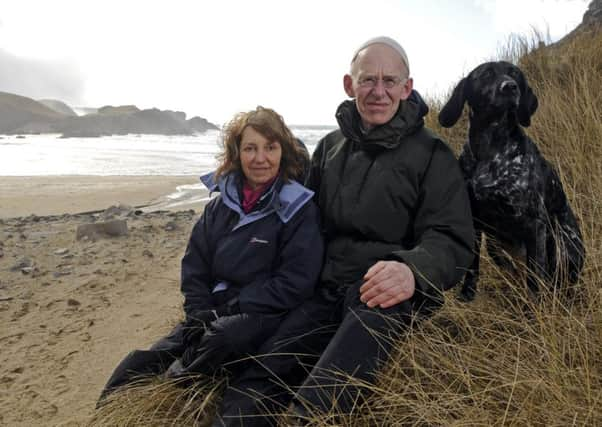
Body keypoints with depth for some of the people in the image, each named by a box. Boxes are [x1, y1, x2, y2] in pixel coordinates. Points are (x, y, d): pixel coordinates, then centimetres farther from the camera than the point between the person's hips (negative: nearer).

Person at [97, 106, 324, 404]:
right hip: (211, 317, 5)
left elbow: (296, 283, -14)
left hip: (261, 320, -5)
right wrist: (201, 317, -6)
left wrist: (231, 311, -14)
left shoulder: (298, 209, -8)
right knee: (135, 369, -9)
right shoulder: (220, 204, 8)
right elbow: (194, 270, 9)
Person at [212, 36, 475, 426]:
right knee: (249, 394, -15)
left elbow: (452, 239, -8)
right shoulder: (329, 147, 15)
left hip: (389, 297, -4)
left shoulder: (432, 155, 0)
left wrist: (413, 269, -32)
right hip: (328, 292, 5)